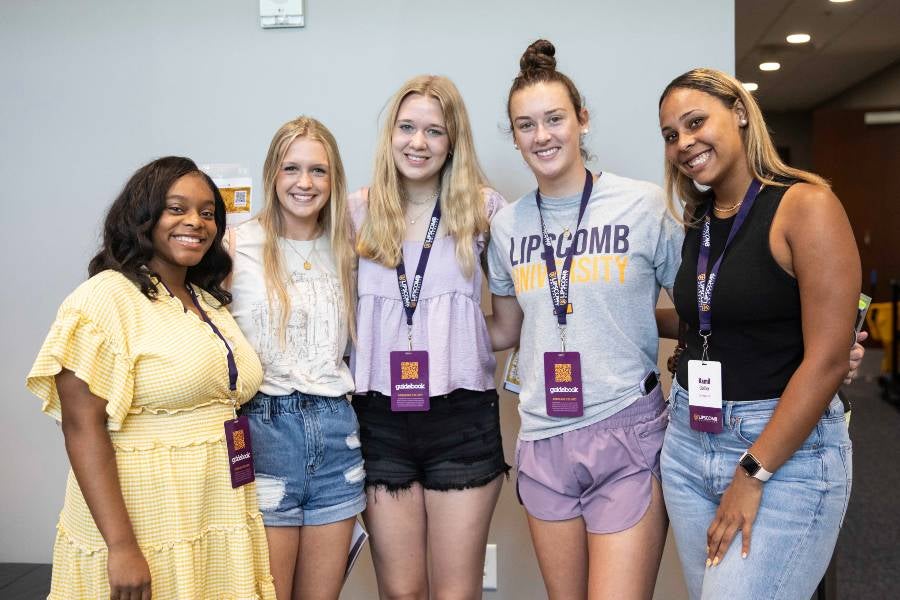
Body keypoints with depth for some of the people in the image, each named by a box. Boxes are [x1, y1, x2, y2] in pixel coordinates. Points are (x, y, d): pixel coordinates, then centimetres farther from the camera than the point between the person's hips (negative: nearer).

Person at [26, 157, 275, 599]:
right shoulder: (106, 298, -12)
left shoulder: (210, 302, 11)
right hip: (146, 526, -7)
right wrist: (121, 547, -21)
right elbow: (83, 429, -17)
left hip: (220, 522, 7)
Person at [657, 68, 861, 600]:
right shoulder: (698, 222, 8)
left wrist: (753, 475, -17)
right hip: (688, 443, 6)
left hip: (789, 449, -6)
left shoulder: (806, 205, -12)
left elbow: (828, 358, -17)